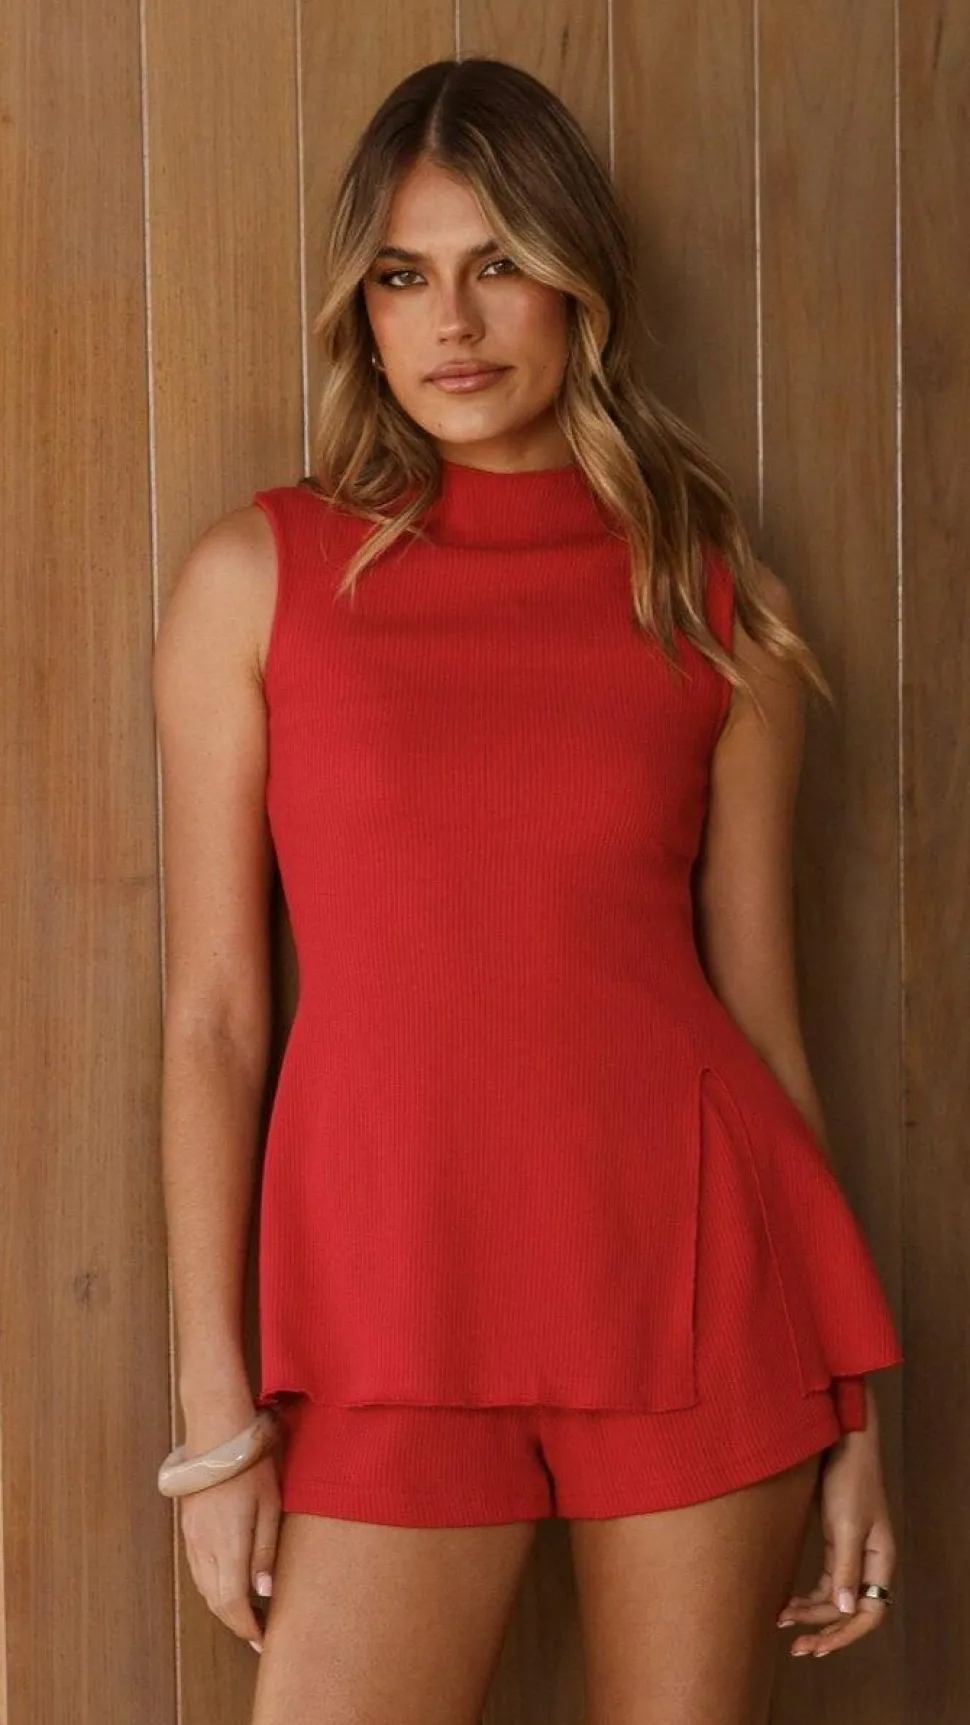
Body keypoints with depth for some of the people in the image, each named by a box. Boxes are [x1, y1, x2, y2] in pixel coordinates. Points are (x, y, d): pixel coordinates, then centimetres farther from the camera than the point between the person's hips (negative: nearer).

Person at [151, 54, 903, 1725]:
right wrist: (217, 1411, -3)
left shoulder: (715, 601, 6)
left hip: (696, 1273, 1)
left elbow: (757, 1002, 8)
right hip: (395, 1291, -1)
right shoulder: (259, 574, 2)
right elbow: (211, 1014, 1)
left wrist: (847, 1410, 8)